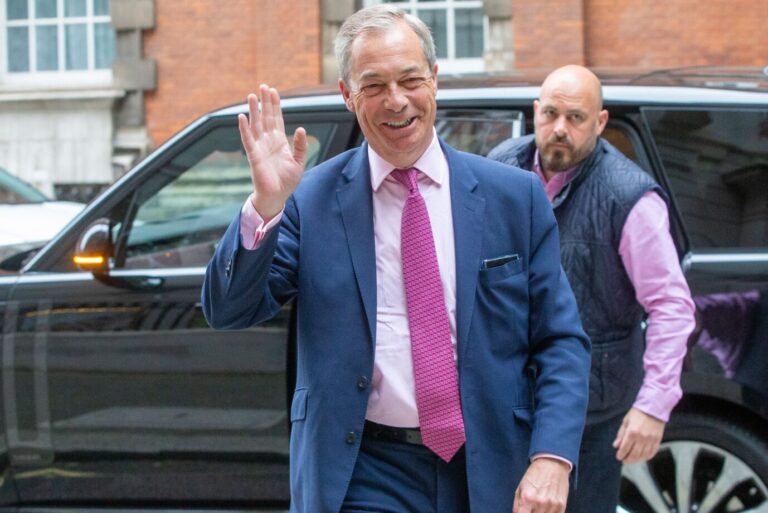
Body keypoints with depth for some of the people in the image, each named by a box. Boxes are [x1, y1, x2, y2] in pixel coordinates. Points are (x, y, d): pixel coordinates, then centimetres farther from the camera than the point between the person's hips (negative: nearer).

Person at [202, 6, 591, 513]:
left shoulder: (514, 196, 1)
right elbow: (229, 311, -7)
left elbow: (561, 341, 1)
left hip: (490, 472, 2)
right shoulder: (309, 201, -1)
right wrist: (266, 205, -21)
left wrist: (551, 459, -12)